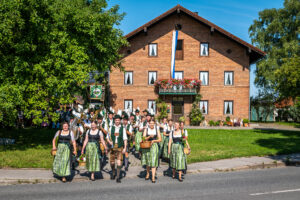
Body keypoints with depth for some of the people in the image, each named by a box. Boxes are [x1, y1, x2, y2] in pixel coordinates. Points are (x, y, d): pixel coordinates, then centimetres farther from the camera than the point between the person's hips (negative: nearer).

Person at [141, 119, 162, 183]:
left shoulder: (157, 130, 5)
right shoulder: (146, 129, 4)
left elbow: (160, 139, 5)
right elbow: (144, 139, -3)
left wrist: (154, 140, -12)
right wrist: (149, 136, -19)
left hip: (154, 146, -1)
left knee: (153, 161, -7)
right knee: (147, 161, 10)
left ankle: (153, 177, -7)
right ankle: (148, 174, 32)